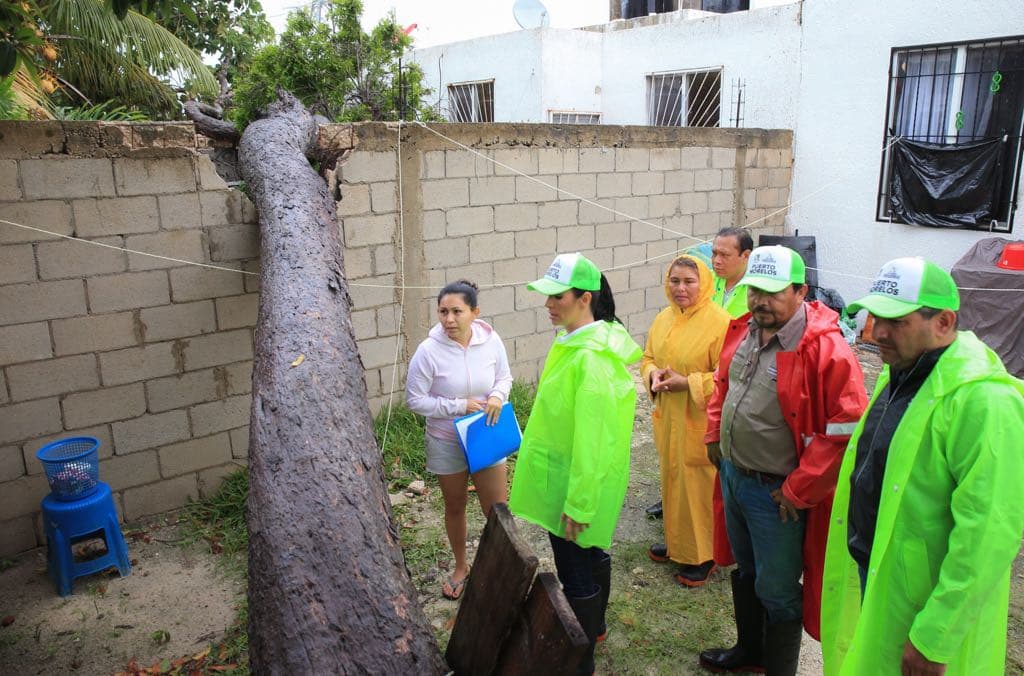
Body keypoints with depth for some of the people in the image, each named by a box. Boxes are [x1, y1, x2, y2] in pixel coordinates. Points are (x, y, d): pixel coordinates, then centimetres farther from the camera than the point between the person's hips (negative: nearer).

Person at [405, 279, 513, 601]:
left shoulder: (491, 341, -13)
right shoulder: (429, 351, -21)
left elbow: (504, 377, 4)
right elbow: (415, 399, -15)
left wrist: (497, 396, -19)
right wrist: (459, 406, -21)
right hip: (446, 442, -1)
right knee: (455, 507, 19)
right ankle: (461, 567, 42)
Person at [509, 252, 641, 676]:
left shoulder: (590, 357, -28)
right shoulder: (581, 340, 2)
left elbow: (591, 437, -26)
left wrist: (577, 503, -21)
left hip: (574, 481, -10)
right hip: (580, 477, 10)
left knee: (576, 572, 6)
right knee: (591, 553, 26)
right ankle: (594, 626, 47)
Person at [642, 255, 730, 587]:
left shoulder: (718, 321, -15)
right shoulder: (664, 319, 6)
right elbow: (648, 357, 16)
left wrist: (688, 383, -22)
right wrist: (653, 374, -6)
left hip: (700, 422, -7)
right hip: (668, 419, 7)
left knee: (699, 483, 2)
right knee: (672, 476, 18)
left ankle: (703, 555, 19)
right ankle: (677, 540, 37)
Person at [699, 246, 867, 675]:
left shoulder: (826, 350, -24)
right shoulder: (743, 331, 0)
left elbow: (843, 433, -25)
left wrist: (797, 492, -21)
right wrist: (714, 434, 8)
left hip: (776, 492, -8)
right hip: (732, 475, 8)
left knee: (776, 590, 11)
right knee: (745, 572, 27)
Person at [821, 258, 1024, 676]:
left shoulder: (983, 401, -25)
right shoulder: (899, 374, 5)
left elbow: (989, 533, -27)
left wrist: (934, 639, -23)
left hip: (917, 600, -8)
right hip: (871, 571, 8)